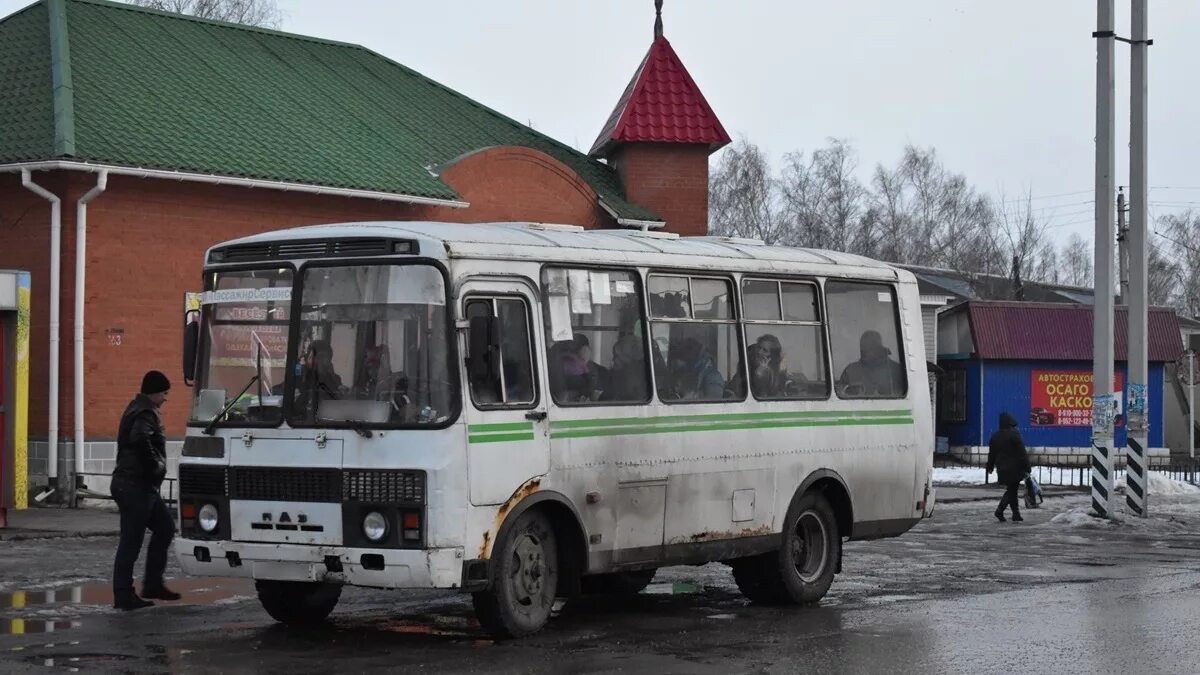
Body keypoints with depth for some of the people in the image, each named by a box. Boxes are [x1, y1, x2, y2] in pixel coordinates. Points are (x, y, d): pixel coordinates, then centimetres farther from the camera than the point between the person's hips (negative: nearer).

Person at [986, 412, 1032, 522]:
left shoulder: (995, 436, 8)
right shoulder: (1014, 434, -11)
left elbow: (991, 454, 16)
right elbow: (1022, 452, -13)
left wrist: (990, 467, 28)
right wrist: (1026, 467, -11)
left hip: (1002, 469, 6)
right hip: (1014, 468, -6)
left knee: (1011, 490, 14)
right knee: (1011, 490, 1)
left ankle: (1016, 514, 13)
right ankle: (1000, 510, -15)